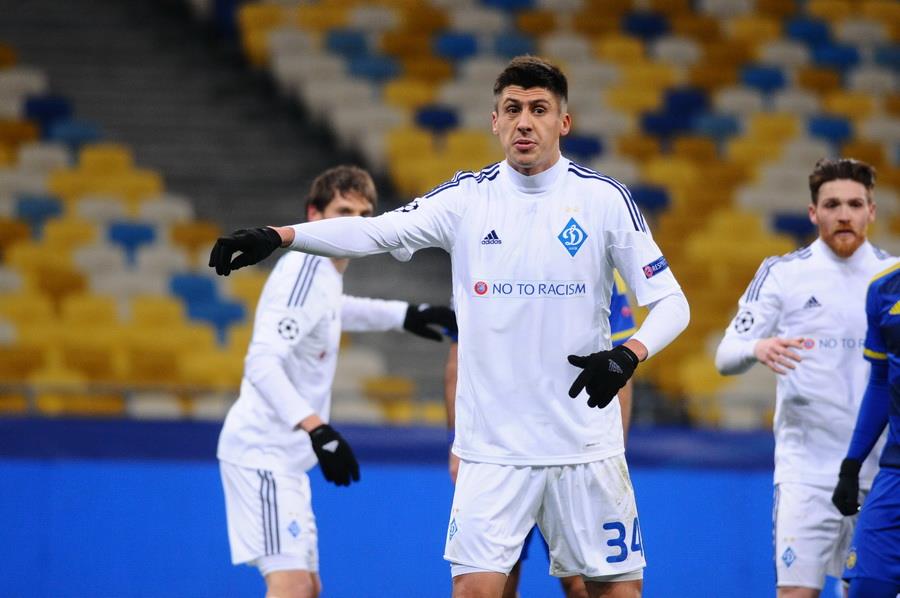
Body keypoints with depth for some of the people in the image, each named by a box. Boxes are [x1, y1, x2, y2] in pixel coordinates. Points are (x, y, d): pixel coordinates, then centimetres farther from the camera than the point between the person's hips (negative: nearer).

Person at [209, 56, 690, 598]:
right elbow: (372, 232, -9)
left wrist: (628, 355, -21)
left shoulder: (605, 199, -3)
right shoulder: (467, 198, 1)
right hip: (493, 446, 1)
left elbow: (670, 300, -1)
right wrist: (276, 236, -24)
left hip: (585, 445, 0)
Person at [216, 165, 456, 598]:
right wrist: (317, 429, -39)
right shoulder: (304, 271, -18)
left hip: (281, 455, 11)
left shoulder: (322, 270, 12)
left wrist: (404, 315, 35)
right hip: (264, 452, -11)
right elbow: (262, 363, -30)